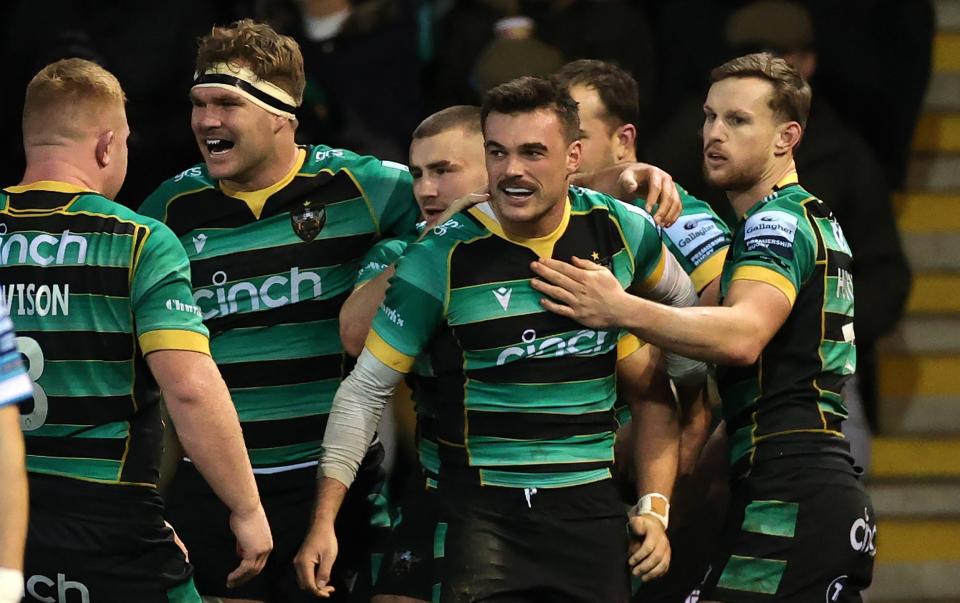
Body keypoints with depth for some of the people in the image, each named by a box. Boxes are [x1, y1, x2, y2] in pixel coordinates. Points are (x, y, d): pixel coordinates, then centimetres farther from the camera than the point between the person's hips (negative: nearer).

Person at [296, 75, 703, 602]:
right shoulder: (442, 257, -9)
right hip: (482, 512, -3)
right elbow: (366, 389, -3)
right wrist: (323, 521, -10)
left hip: (591, 509, 3)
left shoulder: (621, 229, 0)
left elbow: (681, 304, 21)